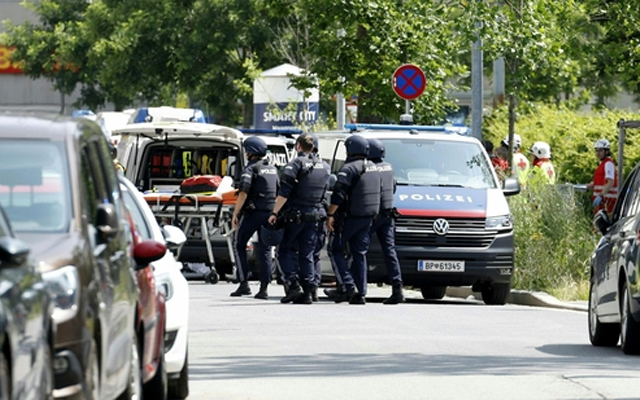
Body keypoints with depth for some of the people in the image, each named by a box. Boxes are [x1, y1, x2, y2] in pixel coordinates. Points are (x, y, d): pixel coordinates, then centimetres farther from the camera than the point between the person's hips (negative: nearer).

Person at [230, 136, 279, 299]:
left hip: (253, 212, -6)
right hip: (269, 213, 6)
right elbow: (279, 192, 18)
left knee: (239, 245, 6)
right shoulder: (272, 169, 16)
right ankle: (264, 288, 1)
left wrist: (236, 213, -13)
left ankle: (244, 283, -2)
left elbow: (244, 193, -17)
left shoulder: (251, 168, -7)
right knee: (265, 250, 7)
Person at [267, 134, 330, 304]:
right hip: (314, 216, 6)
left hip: (295, 215, -6)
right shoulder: (324, 167, 12)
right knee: (307, 254, 8)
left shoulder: (296, 163, -8)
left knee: (285, 250, 3)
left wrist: (275, 213, -10)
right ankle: (308, 291, 2)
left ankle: (293, 285, -10)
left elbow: (284, 192, -14)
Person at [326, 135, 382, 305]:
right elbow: (379, 191, 21)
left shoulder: (349, 168, -15)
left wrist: (330, 215, -17)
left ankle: (347, 286, -10)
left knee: (335, 250, 3)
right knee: (359, 254, 10)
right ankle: (360, 293, 6)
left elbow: (338, 195, -20)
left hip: (349, 217, -7)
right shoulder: (373, 168, 12)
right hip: (367, 218, 7)